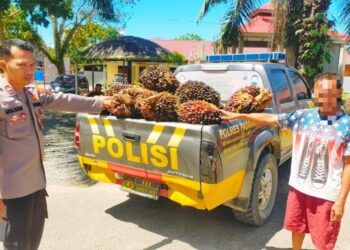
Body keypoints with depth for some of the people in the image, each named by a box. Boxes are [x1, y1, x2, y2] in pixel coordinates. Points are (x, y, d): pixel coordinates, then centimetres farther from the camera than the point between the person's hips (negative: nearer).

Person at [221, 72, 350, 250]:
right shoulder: (302, 116, -3)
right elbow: (270, 118, 3)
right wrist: (238, 116, 3)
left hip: (327, 194, -3)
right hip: (298, 187, 3)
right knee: (297, 227, 23)